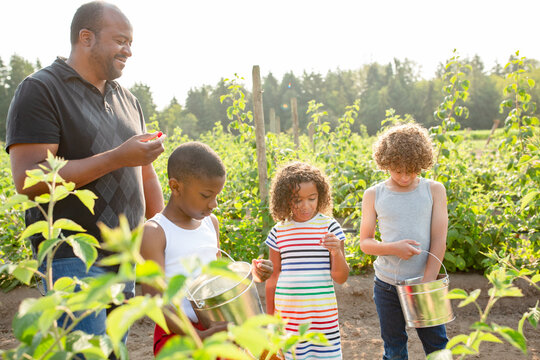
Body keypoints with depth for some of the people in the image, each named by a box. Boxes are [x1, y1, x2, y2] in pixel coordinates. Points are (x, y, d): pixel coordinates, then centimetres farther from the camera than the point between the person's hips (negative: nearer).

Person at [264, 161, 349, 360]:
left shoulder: (329, 227, -3)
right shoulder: (278, 232, 2)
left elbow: (341, 278, -3)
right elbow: (273, 277, 11)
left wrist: (337, 252, -22)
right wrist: (270, 317, 14)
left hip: (323, 316, -1)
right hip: (287, 315, 1)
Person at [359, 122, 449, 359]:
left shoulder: (434, 190, -1)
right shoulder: (374, 195, -1)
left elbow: (439, 240, -5)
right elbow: (365, 242, 2)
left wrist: (426, 284, -13)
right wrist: (393, 248, -18)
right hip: (387, 287, 0)